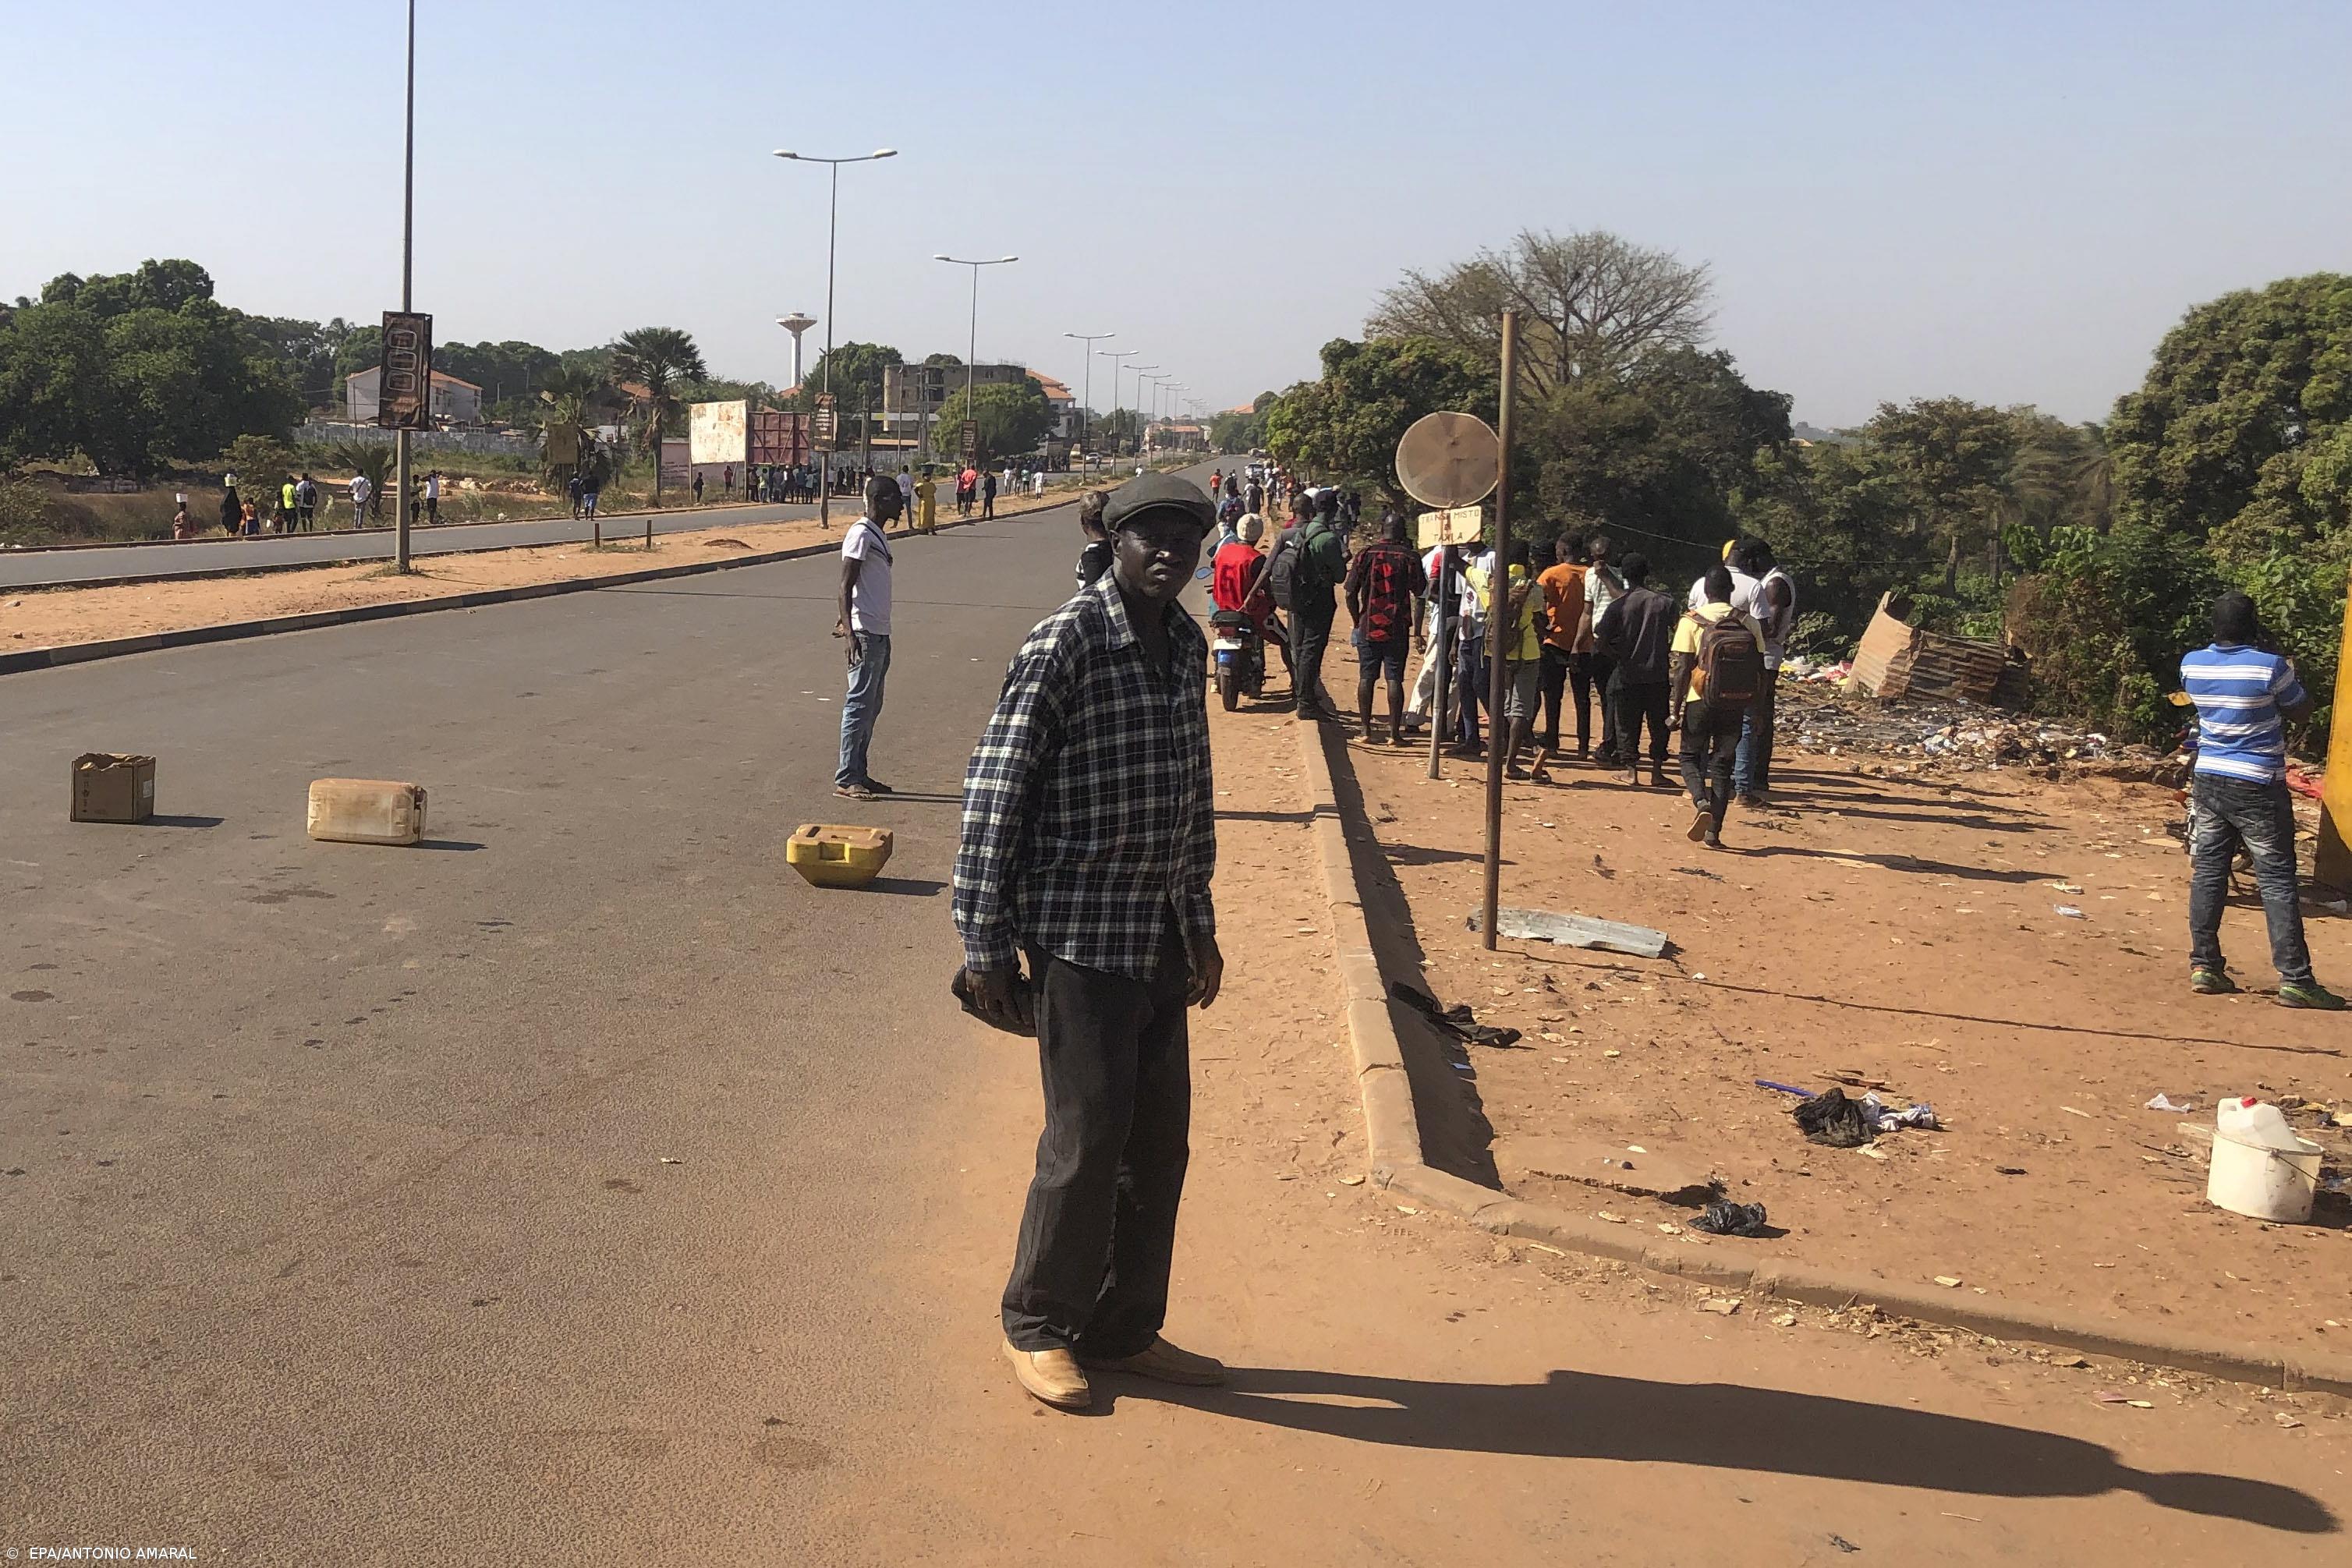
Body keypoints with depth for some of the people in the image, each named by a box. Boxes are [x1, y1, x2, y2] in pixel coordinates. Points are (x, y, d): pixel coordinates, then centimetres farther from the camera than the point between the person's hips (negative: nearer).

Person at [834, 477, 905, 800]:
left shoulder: (878, 535, 16)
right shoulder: (861, 535, -13)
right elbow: (846, 586, -18)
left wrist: (847, 622, 24)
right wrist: (849, 632, -25)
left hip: (880, 633, 10)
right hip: (865, 634, -10)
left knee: (871, 707, 13)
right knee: (859, 706, -6)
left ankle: (859, 773, 20)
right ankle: (845, 779, -1)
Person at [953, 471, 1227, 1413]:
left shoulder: (1187, 645, 9)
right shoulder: (1062, 647, -14)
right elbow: (993, 794, -14)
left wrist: (1199, 927, 20)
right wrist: (985, 946, -15)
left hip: (1161, 938, 7)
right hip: (1078, 935, -7)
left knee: (1161, 1140, 12)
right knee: (1088, 1139, -1)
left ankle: (1125, 1330, 27)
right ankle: (1038, 1327, 19)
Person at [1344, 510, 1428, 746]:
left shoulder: (1365, 554, -2)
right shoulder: (1409, 557, -4)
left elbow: (1351, 594, -1)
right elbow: (1419, 594, -3)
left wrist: (1357, 621, 9)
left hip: (1368, 626, 1)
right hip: (1398, 629, -1)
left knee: (1366, 678, 8)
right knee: (1395, 679, 2)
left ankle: (1366, 731, 8)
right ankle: (1395, 733, 2)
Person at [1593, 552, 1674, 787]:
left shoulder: (1618, 604, -7)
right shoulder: (1664, 602, -2)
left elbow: (1600, 638, -10)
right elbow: (1675, 635, 1)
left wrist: (1616, 657, 4)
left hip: (1627, 673, -1)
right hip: (1657, 673, 1)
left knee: (1627, 725, 8)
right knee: (1658, 724, 11)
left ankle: (1631, 770, 6)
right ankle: (1657, 770, 12)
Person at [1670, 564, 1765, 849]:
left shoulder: (1691, 622, -6)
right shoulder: (1749, 623, 2)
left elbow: (1682, 670, -9)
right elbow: (1760, 672, 3)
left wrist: (1676, 710, -3)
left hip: (1700, 702, -2)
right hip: (1735, 705, 2)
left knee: (1691, 757, 14)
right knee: (1722, 763, 10)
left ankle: (1702, 802, -15)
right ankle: (1713, 832, 6)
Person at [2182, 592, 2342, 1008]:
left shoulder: (2192, 664, -1)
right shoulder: (2270, 667, -15)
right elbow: (2303, 707, 0)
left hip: (2210, 781, 5)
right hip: (2258, 787, -5)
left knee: (2207, 872, 10)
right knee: (2277, 881, -2)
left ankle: (2204, 966, 11)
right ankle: (2295, 979, -2)